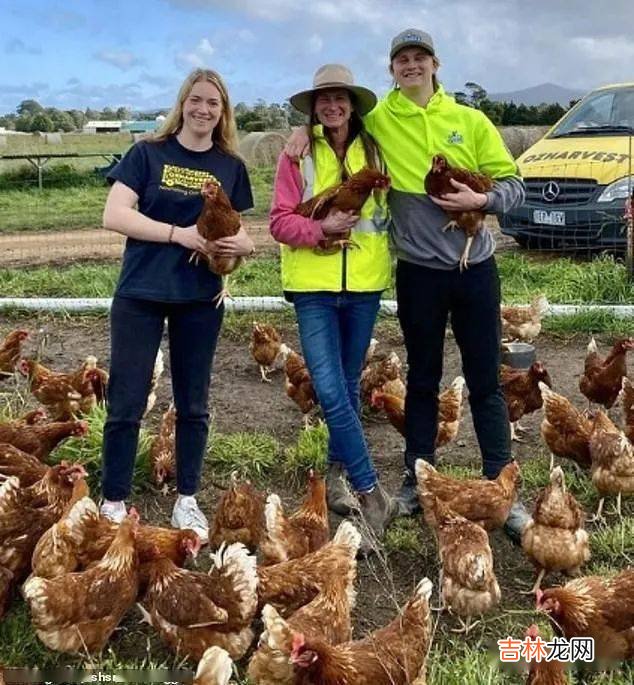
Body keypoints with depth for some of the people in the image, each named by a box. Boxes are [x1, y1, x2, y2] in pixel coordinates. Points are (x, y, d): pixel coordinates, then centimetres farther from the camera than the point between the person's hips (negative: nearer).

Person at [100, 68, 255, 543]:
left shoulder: (231, 166, 8)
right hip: (140, 294, -2)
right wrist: (180, 234, -20)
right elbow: (114, 215, -11)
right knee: (126, 403, 1)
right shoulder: (148, 153, 0)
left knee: (193, 404, 10)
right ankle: (114, 504, 15)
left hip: (201, 298, 3)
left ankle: (187, 501, 24)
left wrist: (240, 244, -12)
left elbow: (237, 231, 12)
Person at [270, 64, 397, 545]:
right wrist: (321, 228, -19)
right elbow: (280, 221, -5)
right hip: (314, 285, -2)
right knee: (331, 392, -10)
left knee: (349, 388, 13)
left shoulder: (373, 151, 5)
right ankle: (372, 494, -1)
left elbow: (391, 206, 13)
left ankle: (337, 477, 30)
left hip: (365, 283, 2)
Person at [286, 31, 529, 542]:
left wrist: (481, 199, -17)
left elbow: (513, 184, 3)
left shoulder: (471, 121, 2)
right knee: (423, 379, 12)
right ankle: (417, 481, 27)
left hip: (475, 267, 1)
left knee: (486, 381, 7)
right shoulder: (377, 119, 1)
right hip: (419, 272, 0)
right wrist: (307, 129, -2)